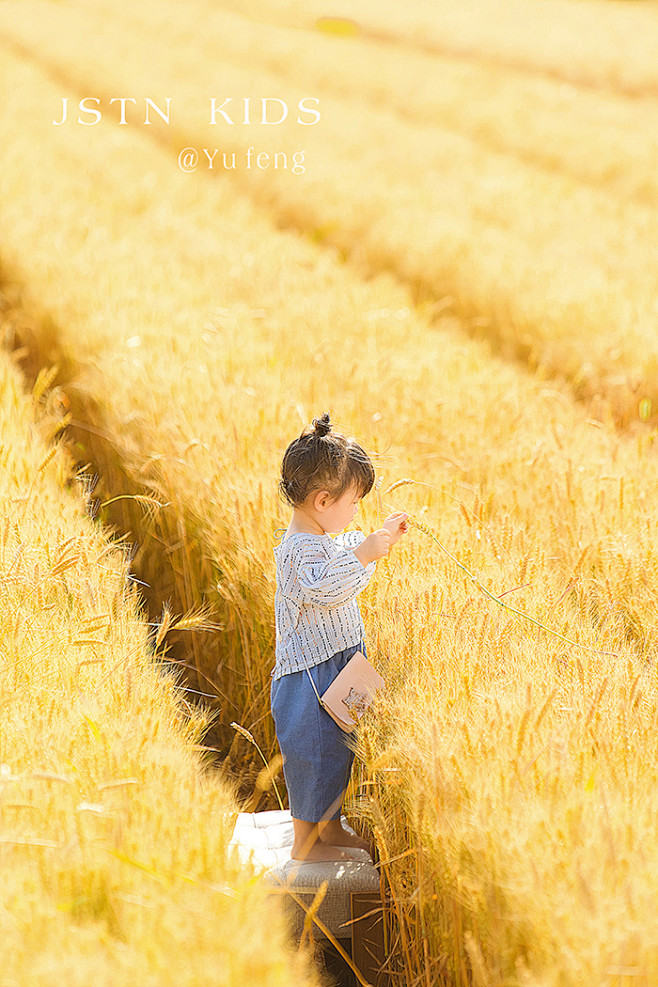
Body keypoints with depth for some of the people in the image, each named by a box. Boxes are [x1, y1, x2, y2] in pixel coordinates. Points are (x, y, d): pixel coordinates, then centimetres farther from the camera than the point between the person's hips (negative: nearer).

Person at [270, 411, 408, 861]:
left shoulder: (324, 538, 11)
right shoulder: (301, 549, -23)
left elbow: (344, 561, 33)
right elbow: (325, 590, -40)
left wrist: (380, 539, 24)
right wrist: (362, 555, -43)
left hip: (333, 672, 11)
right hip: (309, 675, -11)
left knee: (336, 752, 20)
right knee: (313, 753, -1)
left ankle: (330, 828, 33)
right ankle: (305, 841, 11)